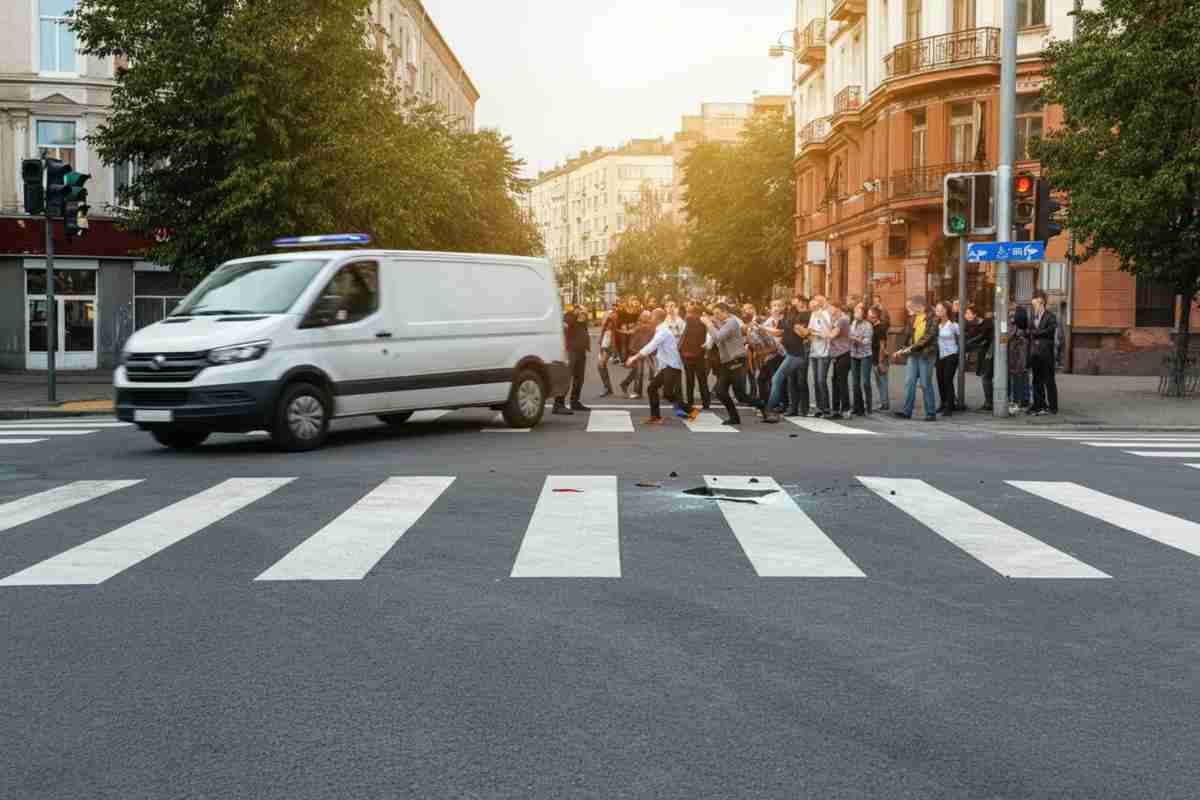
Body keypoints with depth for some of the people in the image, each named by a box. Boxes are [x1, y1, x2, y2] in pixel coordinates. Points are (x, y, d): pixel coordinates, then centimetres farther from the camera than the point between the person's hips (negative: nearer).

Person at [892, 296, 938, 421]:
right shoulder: (912, 318, 10)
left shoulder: (931, 318, -9)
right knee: (909, 382, 4)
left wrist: (912, 347, -21)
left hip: (926, 354, -6)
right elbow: (907, 334, 11)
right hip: (913, 354, 6)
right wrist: (902, 349, -3)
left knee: (926, 384, -1)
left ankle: (930, 413, 8)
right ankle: (907, 411, 8)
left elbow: (928, 337, -17)